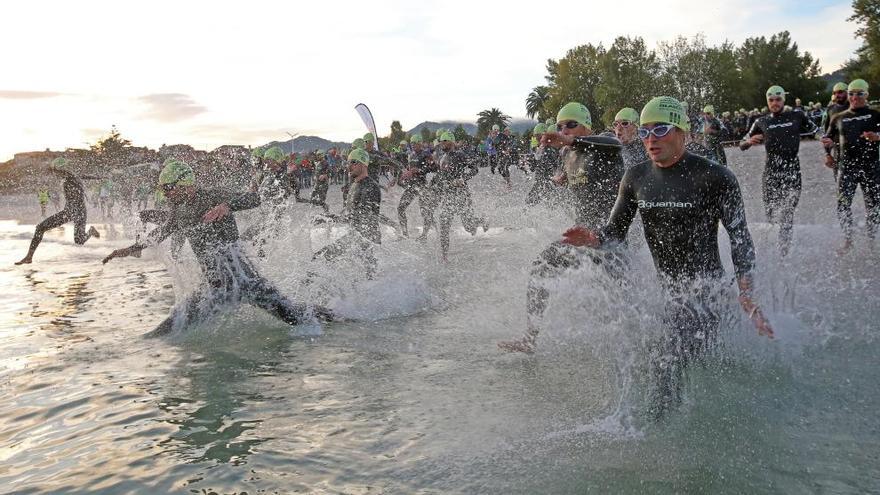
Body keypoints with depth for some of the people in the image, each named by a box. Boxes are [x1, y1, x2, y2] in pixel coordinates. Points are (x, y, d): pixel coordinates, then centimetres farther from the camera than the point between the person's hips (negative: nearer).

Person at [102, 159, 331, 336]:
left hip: (239, 275, -7)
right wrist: (132, 249, 33)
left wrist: (226, 206, -38)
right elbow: (162, 231, 32)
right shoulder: (179, 210, 12)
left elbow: (253, 198, -21)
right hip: (217, 283, 7)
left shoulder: (213, 197, -9)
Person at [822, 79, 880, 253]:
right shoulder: (839, 117, 14)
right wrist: (828, 143, -4)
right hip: (847, 165, 1)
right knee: (843, 203, -5)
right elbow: (830, 137, 19)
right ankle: (848, 240, 6)